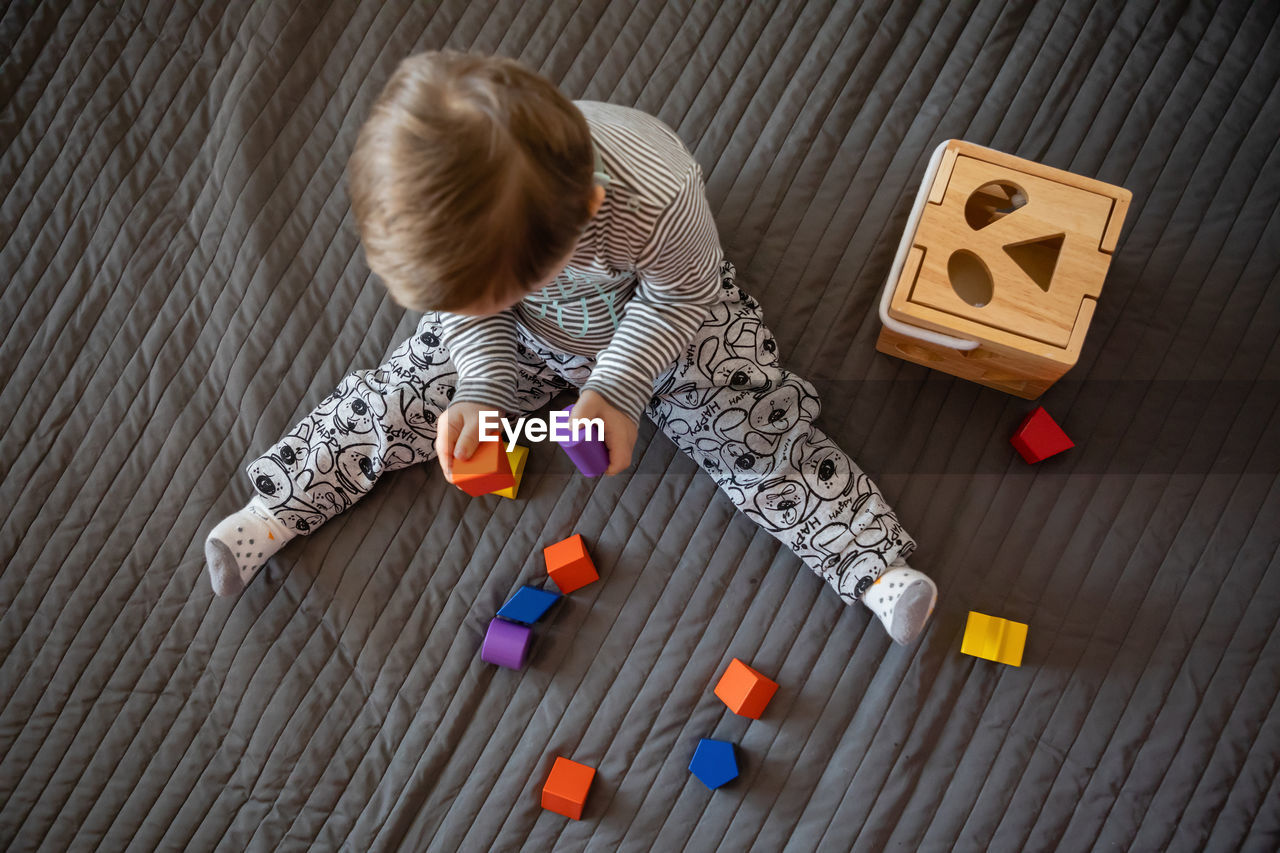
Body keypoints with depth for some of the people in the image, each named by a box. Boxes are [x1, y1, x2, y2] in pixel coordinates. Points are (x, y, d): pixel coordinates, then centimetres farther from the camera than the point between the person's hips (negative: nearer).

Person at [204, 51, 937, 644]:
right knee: (399, 399, 0)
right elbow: (467, 307, -11)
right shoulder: (445, 205, -32)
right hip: (526, 335, 3)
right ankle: (273, 514, 16)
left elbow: (679, 299, -22)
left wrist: (619, 392, -32)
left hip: (664, 318, -2)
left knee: (757, 433, -13)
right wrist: (480, 389, -25)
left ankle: (877, 568, -4)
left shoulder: (659, 198, -44)